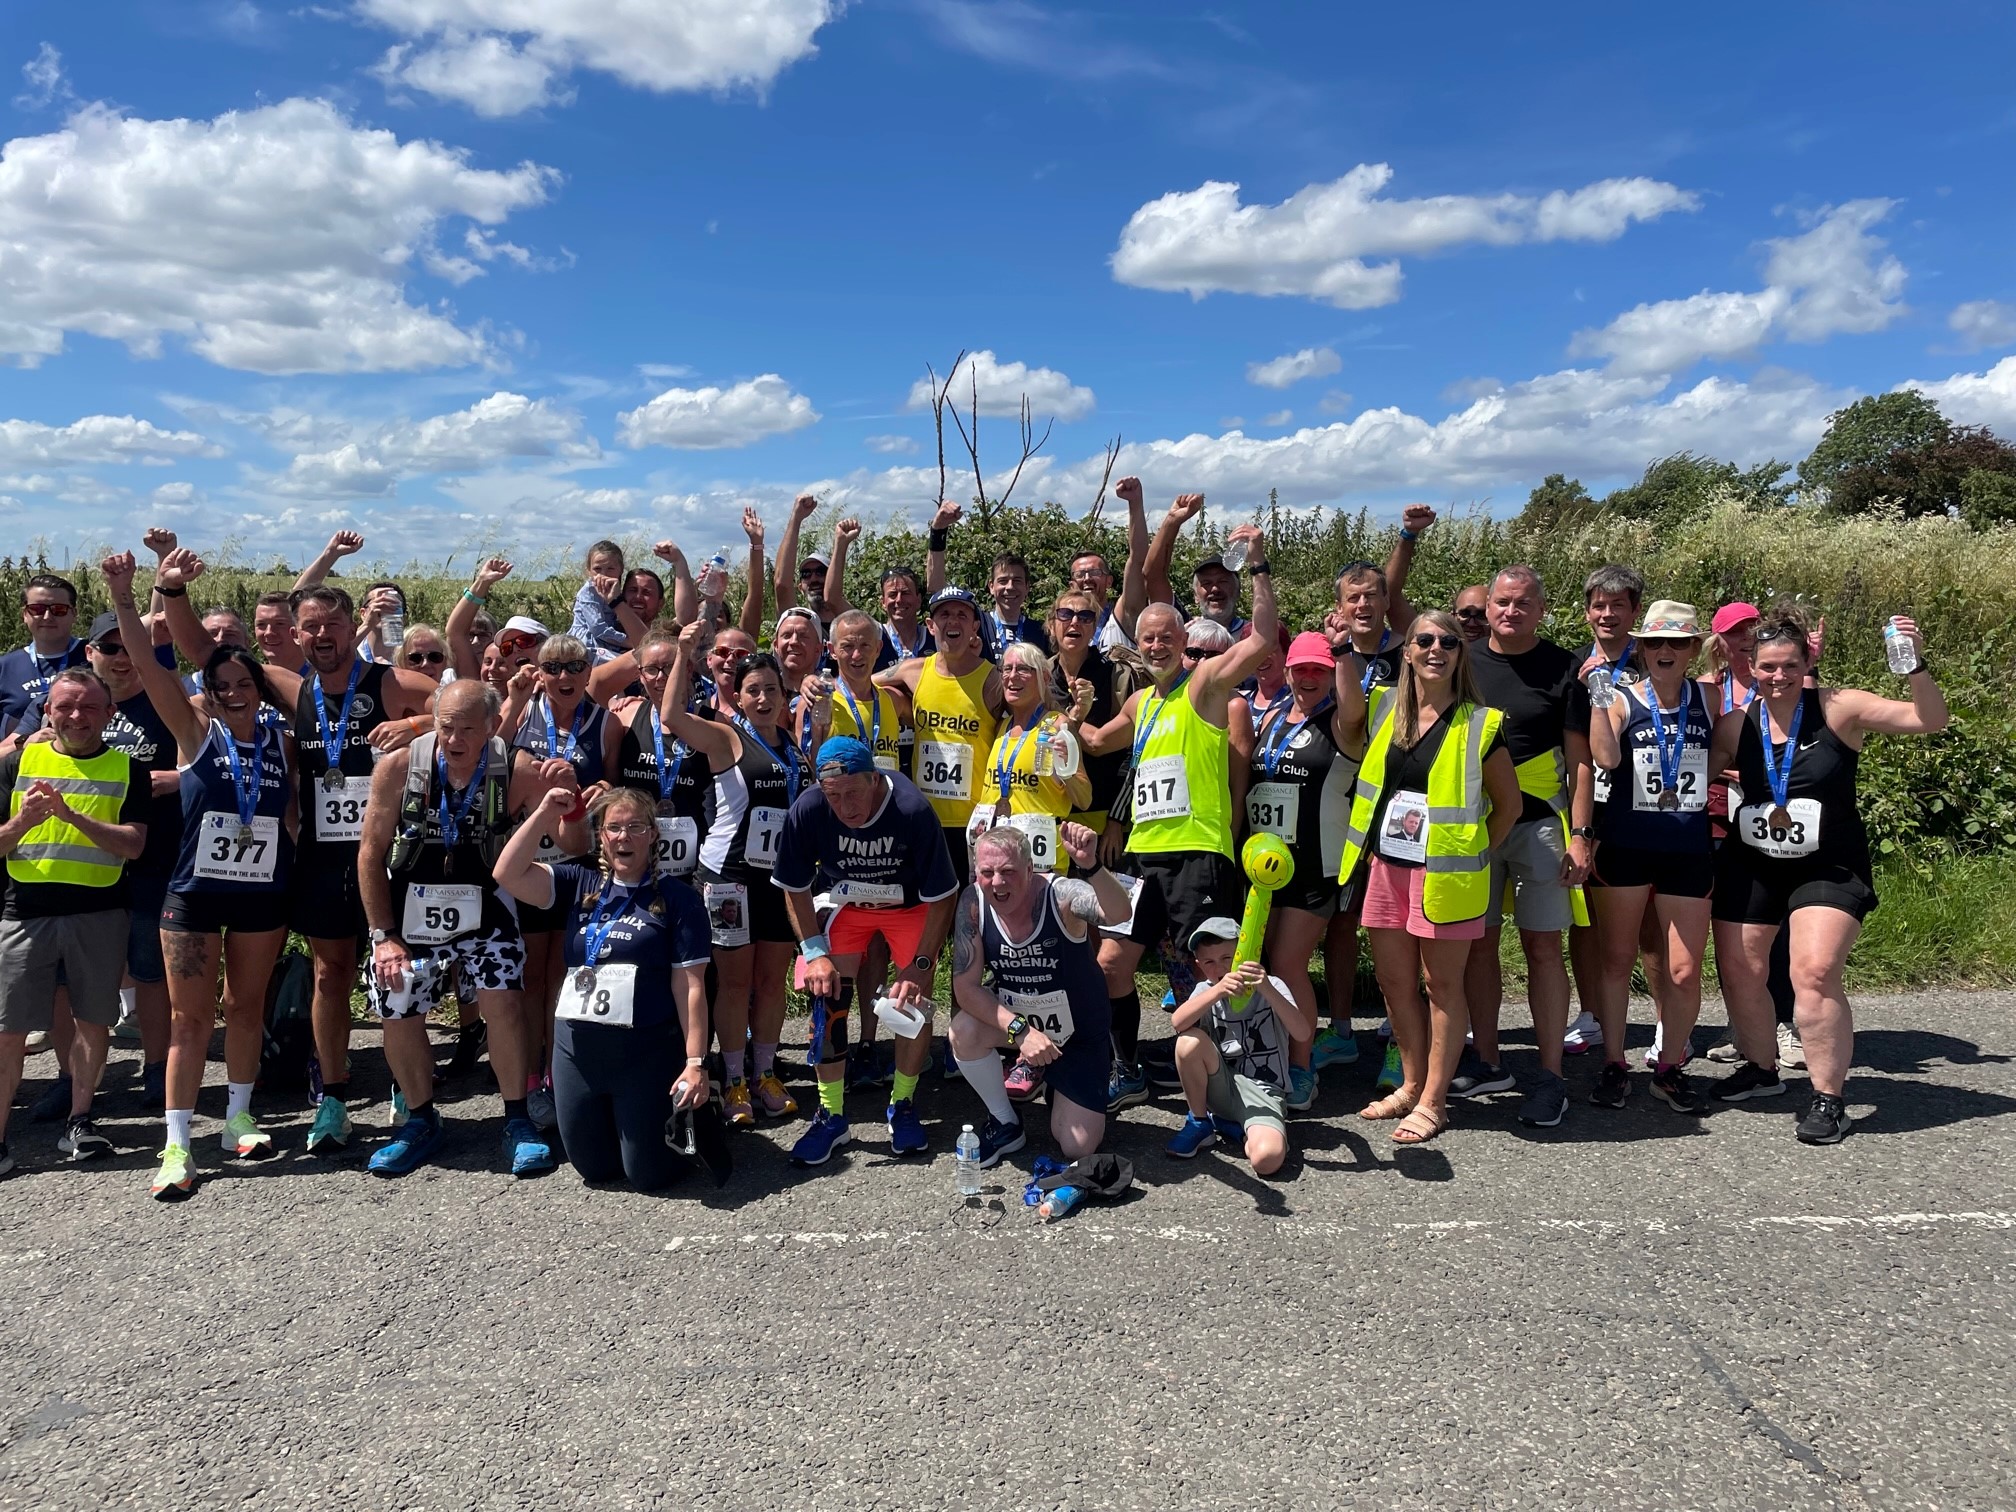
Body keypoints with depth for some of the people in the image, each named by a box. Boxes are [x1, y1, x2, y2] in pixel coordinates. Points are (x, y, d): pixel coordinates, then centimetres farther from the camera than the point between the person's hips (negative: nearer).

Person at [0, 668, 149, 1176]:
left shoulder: (127, 770, 4)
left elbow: (133, 845, -8)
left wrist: (72, 815, -20)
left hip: (100, 913, 0)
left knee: (93, 1020, 8)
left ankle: (79, 1122, 22)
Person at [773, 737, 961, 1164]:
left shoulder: (912, 811, -35)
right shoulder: (807, 810, -29)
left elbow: (941, 898, -23)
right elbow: (795, 889, -11)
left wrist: (919, 965, -24)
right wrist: (814, 952, -18)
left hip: (910, 904, -1)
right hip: (844, 902, 2)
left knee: (915, 998, -9)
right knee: (827, 997, -10)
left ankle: (902, 1106, 13)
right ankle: (830, 1117, 4)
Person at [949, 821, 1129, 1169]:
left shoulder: (1061, 894, -30)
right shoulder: (973, 903, -20)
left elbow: (1118, 914, -51)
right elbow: (966, 987, -19)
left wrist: (1090, 866, -69)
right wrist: (1020, 1030, -31)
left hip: (1079, 1034, -2)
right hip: (1017, 1020, 2)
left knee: (1077, 1149, -2)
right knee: (964, 1032, -30)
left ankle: (1060, 1091, 33)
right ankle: (1006, 1123, -2)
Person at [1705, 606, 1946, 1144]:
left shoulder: (1838, 710, -9)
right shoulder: (1737, 726, -1)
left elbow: (1930, 721, -11)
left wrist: (1915, 665, -24)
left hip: (1829, 868, -4)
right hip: (1750, 866, 4)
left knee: (1815, 973, -17)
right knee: (1738, 972, 9)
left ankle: (1829, 1098, -1)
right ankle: (1761, 1068, 34)